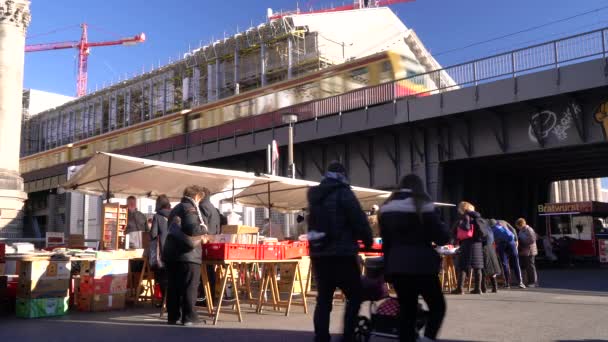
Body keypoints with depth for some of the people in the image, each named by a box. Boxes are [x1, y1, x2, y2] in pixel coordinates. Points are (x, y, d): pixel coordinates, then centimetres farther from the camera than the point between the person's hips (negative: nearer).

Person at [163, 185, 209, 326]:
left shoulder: (175, 209, 20)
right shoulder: (190, 208, -9)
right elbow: (191, 228, -24)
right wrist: (203, 229, -4)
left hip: (171, 252, 8)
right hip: (188, 253, -8)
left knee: (173, 287, 10)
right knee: (189, 287, -3)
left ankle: (172, 316, 15)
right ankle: (188, 317, -1)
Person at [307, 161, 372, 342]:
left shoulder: (314, 195, 14)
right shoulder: (342, 193, -7)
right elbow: (359, 220, -10)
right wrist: (368, 241, 5)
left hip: (318, 254, 7)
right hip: (341, 254, -6)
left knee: (323, 299, 10)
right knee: (355, 296, 4)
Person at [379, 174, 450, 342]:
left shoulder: (387, 206, 12)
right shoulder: (422, 204, -5)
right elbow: (441, 238, -5)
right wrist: (443, 229, 16)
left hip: (396, 266, 5)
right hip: (421, 265, -5)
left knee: (407, 311, 11)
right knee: (438, 306, 10)